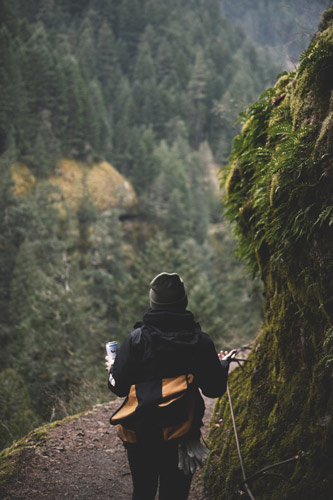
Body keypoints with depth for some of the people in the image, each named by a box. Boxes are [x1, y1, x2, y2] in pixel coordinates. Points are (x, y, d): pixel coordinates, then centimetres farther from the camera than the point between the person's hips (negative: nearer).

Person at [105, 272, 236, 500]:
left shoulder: (137, 338, -10)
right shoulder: (201, 342, -7)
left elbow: (119, 387, -6)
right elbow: (214, 389, -1)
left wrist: (112, 369, 16)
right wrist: (223, 364, 19)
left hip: (141, 433, 0)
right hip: (181, 436, 0)